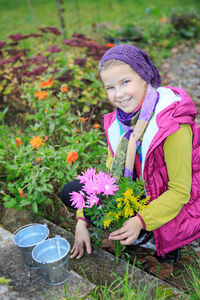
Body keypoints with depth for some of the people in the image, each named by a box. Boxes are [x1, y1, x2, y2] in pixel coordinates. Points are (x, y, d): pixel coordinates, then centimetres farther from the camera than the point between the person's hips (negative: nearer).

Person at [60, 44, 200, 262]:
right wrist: (82, 220, -7)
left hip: (165, 203, -7)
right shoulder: (118, 119, -6)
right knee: (70, 193, -1)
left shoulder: (172, 126, -27)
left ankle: (149, 239, 2)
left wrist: (140, 221, -33)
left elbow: (180, 192, -21)